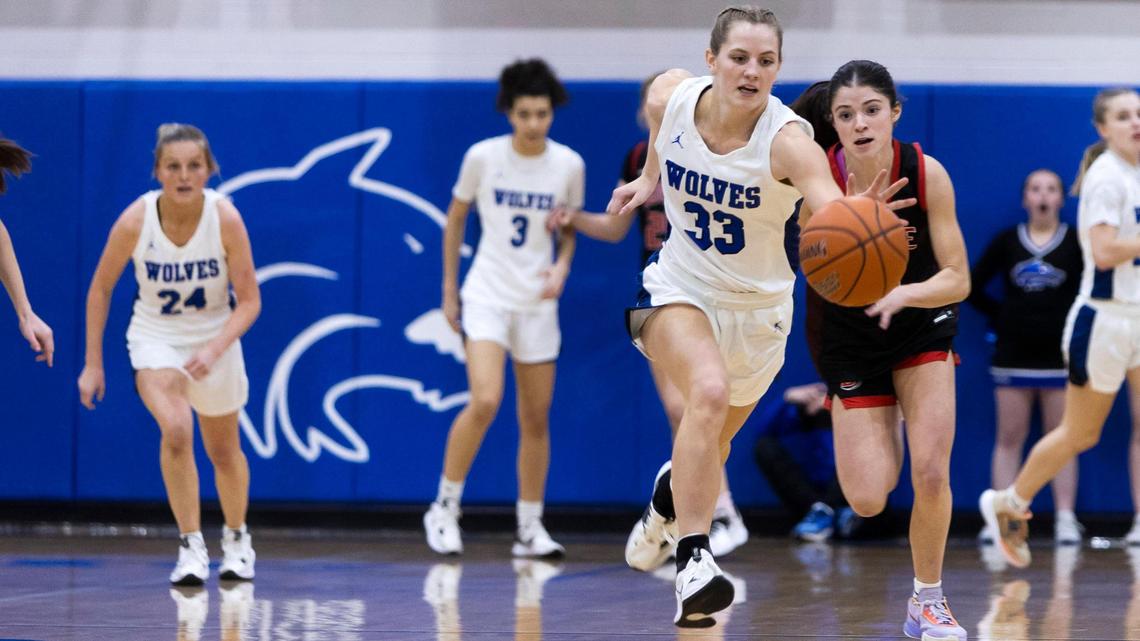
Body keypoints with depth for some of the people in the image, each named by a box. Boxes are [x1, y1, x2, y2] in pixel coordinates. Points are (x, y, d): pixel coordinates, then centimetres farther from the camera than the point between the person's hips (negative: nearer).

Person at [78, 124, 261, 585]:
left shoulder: (225, 218, -22)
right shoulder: (135, 221, -22)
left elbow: (249, 301, -16)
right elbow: (100, 289, -6)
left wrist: (214, 349, -32)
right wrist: (92, 364, -5)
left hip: (215, 339, 1)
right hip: (155, 337, -1)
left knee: (223, 449, 17)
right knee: (176, 429, -28)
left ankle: (236, 539, 43)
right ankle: (191, 546, -18)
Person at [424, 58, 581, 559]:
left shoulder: (569, 165, -2)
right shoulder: (483, 157, -7)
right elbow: (455, 217, 6)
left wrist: (562, 265, -6)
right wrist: (449, 287, 7)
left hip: (537, 301, 3)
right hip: (487, 294, -3)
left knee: (536, 419, 6)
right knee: (484, 402, -21)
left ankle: (530, 528, 17)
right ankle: (444, 508, -6)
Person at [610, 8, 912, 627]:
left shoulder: (788, 142, -29)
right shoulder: (670, 95, -18)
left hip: (758, 307, 0)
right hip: (680, 286, 0)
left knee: (712, 444, 19)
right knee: (709, 389, -31)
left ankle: (669, 495, 57)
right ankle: (693, 559, -31)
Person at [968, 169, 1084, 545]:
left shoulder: (1076, 243, -2)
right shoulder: (1007, 242, 4)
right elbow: (973, 286, 8)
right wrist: (1000, 316, 3)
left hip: (1061, 355, -2)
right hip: (1013, 355, 2)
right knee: (1009, 439, 3)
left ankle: (1066, 521, 4)